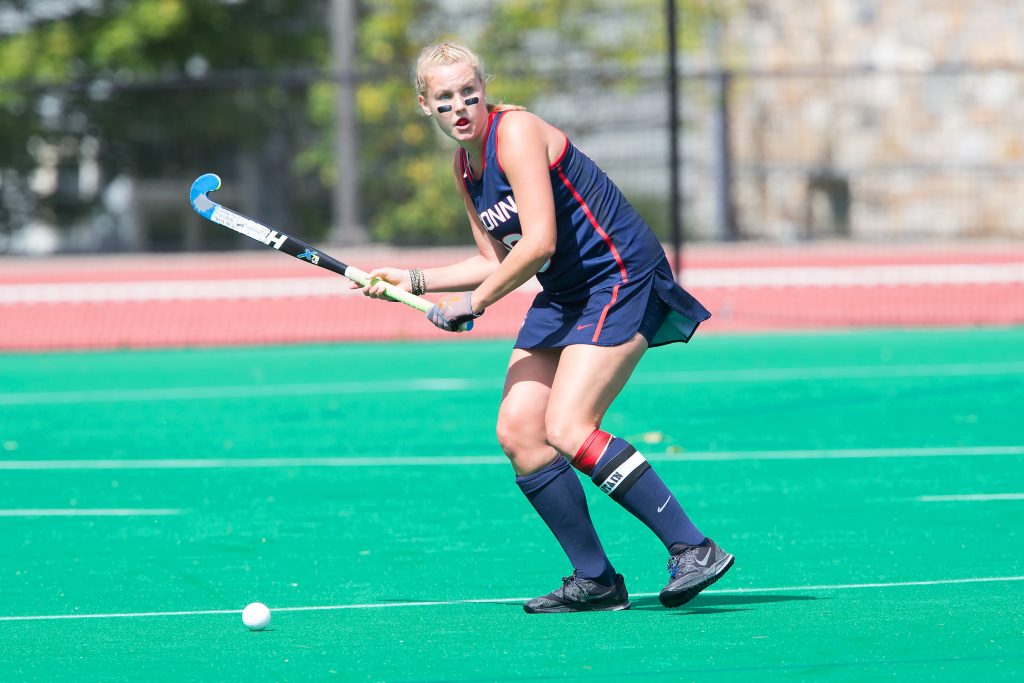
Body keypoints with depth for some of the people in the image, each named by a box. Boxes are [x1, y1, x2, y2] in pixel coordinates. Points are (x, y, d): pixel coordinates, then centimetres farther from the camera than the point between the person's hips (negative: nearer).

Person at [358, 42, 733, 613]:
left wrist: (473, 302, -15)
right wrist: (415, 281, 12)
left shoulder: (515, 133, -17)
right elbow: (497, 260, 19)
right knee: (519, 432, -3)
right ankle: (596, 580, 3)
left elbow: (538, 244, -24)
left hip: (622, 277, -9)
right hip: (564, 296, 9)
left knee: (567, 430, -21)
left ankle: (693, 549, -19)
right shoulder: (465, 166, 11)